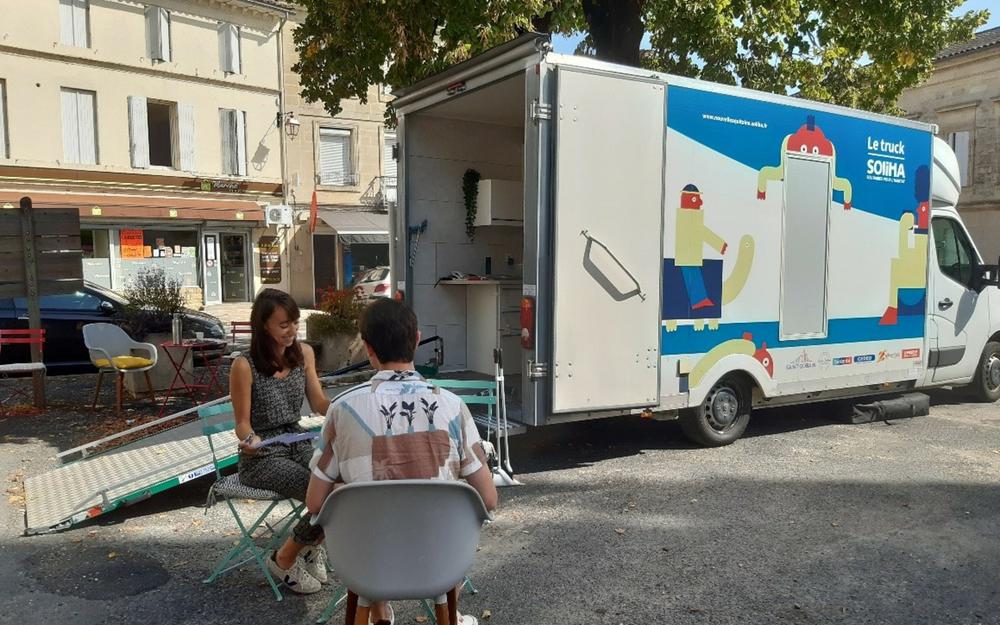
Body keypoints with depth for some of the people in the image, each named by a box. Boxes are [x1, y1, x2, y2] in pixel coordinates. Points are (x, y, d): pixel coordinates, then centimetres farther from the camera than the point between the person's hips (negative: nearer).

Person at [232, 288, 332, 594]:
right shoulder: (245, 366, -14)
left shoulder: (304, 353, 1)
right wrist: (249, 440, -30)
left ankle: (312, 544, 8)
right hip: (262, 455, -5)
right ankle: (284, 559, 3)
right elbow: (243, 422, -8)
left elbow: (319, 403, 7)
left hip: (299, 444, 5)